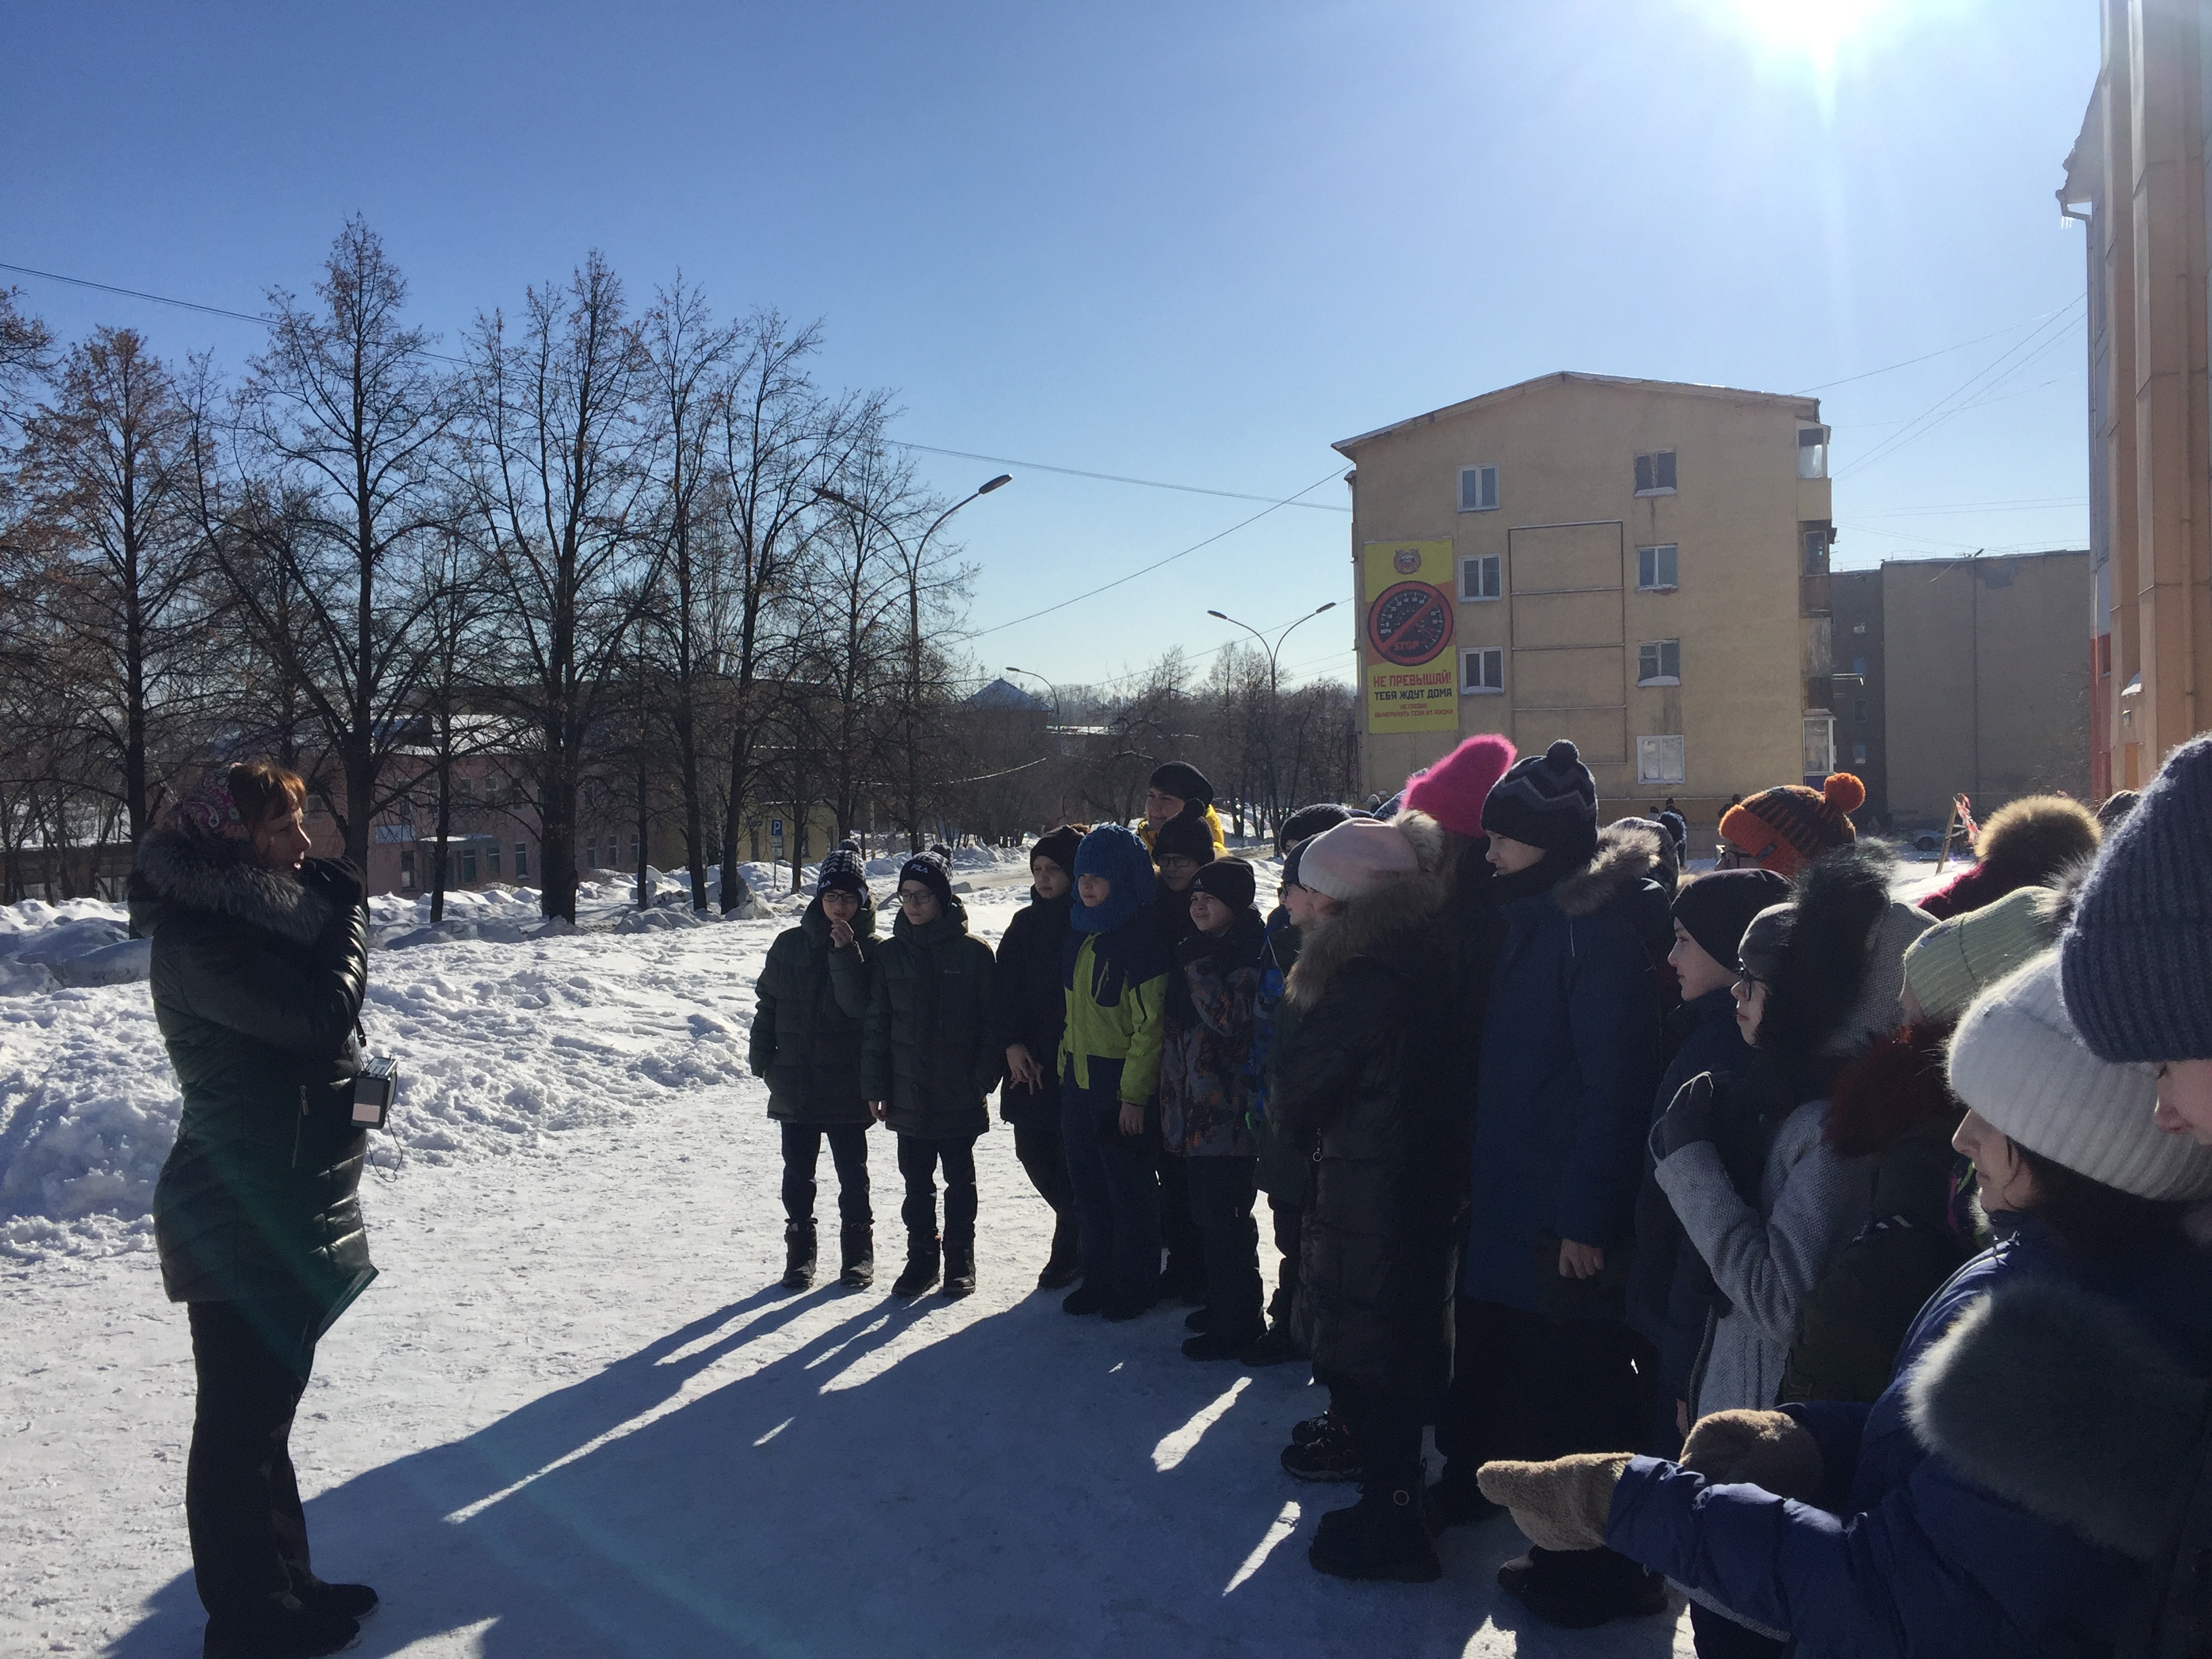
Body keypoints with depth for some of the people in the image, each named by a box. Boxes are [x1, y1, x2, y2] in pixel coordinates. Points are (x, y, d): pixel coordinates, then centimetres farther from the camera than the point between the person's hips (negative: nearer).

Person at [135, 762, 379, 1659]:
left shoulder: (247, 915, 11)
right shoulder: (197, 937, -19)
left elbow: (318, 1016, 15)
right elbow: (322, 1014, -26)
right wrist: (348, 910, -14)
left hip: (284, 1210, 10)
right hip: (243, 1223, -10)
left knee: (266, 1410, 19)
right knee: (241, 1420, 3)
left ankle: (283, 1586, 33)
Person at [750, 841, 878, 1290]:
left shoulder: (871, 949, -4)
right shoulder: (791, 944, 4)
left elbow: (859, 1006, -18)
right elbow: (767, 1003, 9)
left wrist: (846, 951, -22)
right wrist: (762, 1058, 2)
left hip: (847, 1083, -2)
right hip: (795, 1080, 3)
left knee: (852, 1173, 7)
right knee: (798, 1173, 10)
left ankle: (857, 1253, 19)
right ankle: (799, 1253, 21)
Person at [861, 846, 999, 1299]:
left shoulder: (973, 952, -6)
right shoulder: (889, 954, 3)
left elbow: (992, 1022, -5)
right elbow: (876, 1025, 5)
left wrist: (984, 1080, -11)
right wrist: (875, 1087, 1)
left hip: (959, 1095, -3)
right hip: (907, 1094, 3)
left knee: (960, 1180, 10)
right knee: (916, 1181, 11)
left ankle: (960, 1261, 22)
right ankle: (922, 1258, 24)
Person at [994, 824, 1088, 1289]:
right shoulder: (1026, 923, 9)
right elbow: (1004, 986, 7)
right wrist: (1013, 1044, -4)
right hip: (1029, 1062, 6)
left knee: (1074, 1159, -2)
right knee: (1033, 1150, 9)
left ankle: (1070, 1250, 17)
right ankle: (1082, 1233, 30)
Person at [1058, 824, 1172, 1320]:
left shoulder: (1143, 938, -15)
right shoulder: (1081, 932, 9)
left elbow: (1150, 1023, -17)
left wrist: (1135, 1093, -18)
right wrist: (1065, 1064, 12)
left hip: (1121, 1082, -7)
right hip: (1078, 1077, 8)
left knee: (1130, 1189, 4)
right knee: (1089, 1186, 14)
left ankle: (1135, 1287, 18)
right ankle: (1099, 1278, 27)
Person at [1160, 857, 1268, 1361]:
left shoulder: (1248, 955, -12)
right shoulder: (1196, 951, 14)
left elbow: (1230, 1017, -24)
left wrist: (1197, 963, -20)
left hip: (1228, 1111, -9)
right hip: (1193, 1108, 9)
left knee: (1223, 1219, -3)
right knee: (1206, 1213, 17)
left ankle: (1237, 1324, 6)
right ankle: (1223, 1304, 30)